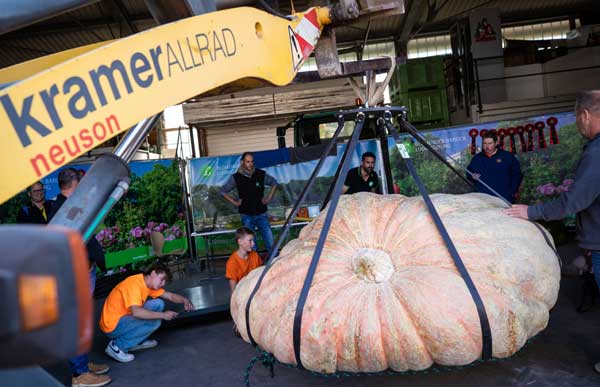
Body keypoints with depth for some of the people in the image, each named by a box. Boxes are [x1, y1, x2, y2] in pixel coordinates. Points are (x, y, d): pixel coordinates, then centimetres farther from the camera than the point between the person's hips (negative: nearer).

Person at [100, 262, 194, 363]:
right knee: (154, 322, -21)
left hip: (124, 318, 9)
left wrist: (184, 300, -11)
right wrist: (163, 315, -29)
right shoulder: (134, 283, -24)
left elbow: (170, 296, 9)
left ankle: (137, 342, 9)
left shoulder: (148, 283, 3)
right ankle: (117, 346, -8)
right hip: (113, 325, -9)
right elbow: (136, 312, -36)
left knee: (158, 304, -1)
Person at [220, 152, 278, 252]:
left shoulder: (261, 174, -3)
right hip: (246, 215, 0)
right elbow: (223, 191, 8)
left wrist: (269, 198, 7)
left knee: (270, 242, -3)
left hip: (261, 213, 0)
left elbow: (274, 183, 15)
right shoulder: (236, 177, -4)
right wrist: (234, 202, 2)